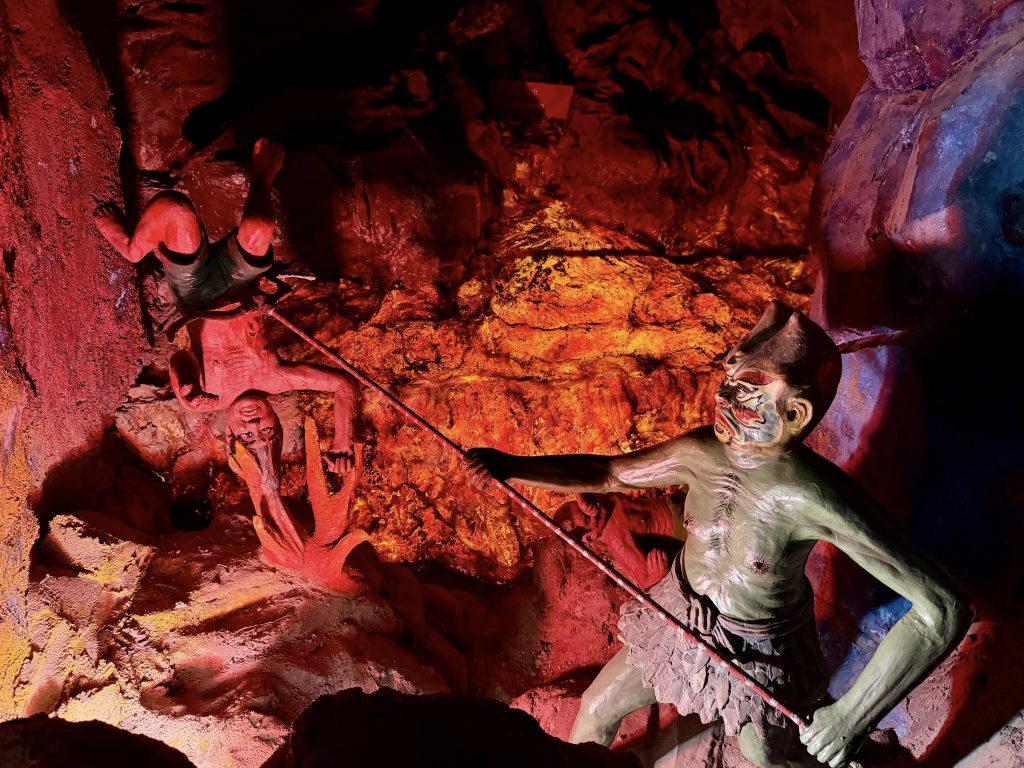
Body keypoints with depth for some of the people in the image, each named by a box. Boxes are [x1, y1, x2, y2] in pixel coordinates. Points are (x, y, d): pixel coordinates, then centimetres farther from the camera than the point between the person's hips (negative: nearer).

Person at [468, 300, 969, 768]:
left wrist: (852, 716, -37)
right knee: (596, 710, 22)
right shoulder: (701, 453, -22)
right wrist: (512, 467, -16)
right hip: (682, 622, 4)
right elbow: (609, 475, -2)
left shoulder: (817, 498, -37)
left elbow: (944, 610, -38)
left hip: (760, 656, -4)